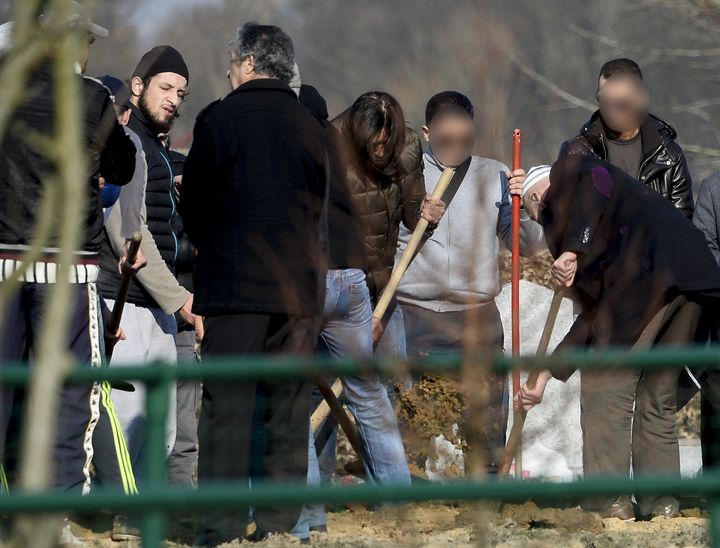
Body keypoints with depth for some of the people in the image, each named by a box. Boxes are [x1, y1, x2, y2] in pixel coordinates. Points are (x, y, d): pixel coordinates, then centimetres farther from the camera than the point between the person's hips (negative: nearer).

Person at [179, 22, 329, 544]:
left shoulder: (219, 120, -5)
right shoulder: (313, 128, 8)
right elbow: (320, 209, 12)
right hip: (300, 287, 4)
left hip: (234, 285, -4)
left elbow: (193, 202, 2)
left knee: (227, 404, -2)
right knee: (288, 405, 7)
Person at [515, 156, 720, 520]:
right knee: (658, 396, 16)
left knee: (608, 388, -1)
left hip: (646, 272, -9)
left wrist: (572, 250, -21)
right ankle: (661, 503, 14)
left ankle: (608, 503, -2)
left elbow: (596, 185, -11)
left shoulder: (569, 173, 16)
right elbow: (594, 312, 33)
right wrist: (545, 376, 35)